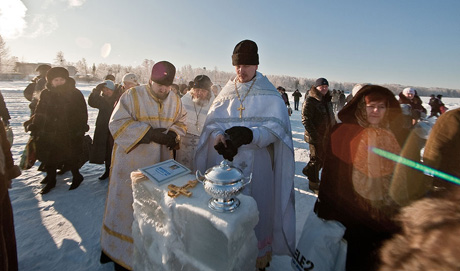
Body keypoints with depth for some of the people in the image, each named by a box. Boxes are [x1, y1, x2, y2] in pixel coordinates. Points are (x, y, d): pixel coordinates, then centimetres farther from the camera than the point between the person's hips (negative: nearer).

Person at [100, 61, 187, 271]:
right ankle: (120, 253, 32)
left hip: (160, 163, 4)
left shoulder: (175, 100, 3)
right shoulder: (132, 96, -10)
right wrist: (150, 133, -24)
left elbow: (180, 121, 13)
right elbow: (117, 123, -15)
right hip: (131, 161, -3)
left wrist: (174, 134, -10)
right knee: (128, 205, 9)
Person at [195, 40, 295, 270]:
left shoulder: (269, 95, 0)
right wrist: (218, 137, -17)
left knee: (254, 208, 6)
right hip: (225, 161, 3)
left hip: (256, 164, -3)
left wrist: (249, 134, -27)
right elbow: (212, 123, 5)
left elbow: (275, 128, -10)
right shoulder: (225, 93, 10)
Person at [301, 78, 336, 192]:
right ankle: (313, 183, 21)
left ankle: (308, 170, 40)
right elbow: (306, 120, -20)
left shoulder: (327, 100, 13)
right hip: (316, 137, -8)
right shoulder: (310, 101, -13)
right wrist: (314, 135, -23)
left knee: (324, 156, 17)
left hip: (327, 135, 8)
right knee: (316, 159, 3)